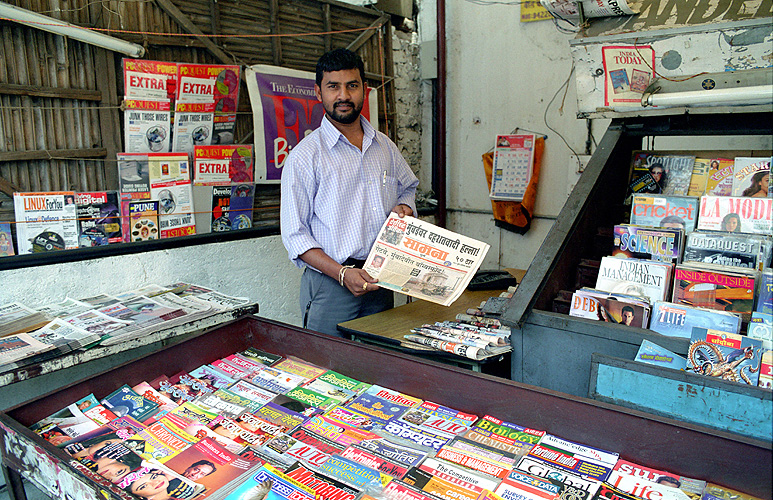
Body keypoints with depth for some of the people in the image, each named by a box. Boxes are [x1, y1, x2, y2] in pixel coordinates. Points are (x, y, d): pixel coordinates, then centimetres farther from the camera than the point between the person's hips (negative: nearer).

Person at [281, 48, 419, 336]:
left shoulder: (384, 147, 10)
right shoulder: (304, 156, -6)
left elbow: (408, 186, 28)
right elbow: (295, 236, -9)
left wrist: (404, 207, 4)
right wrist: (342, 273, -20)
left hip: (380, 283, 5)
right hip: (330, 284, -4)